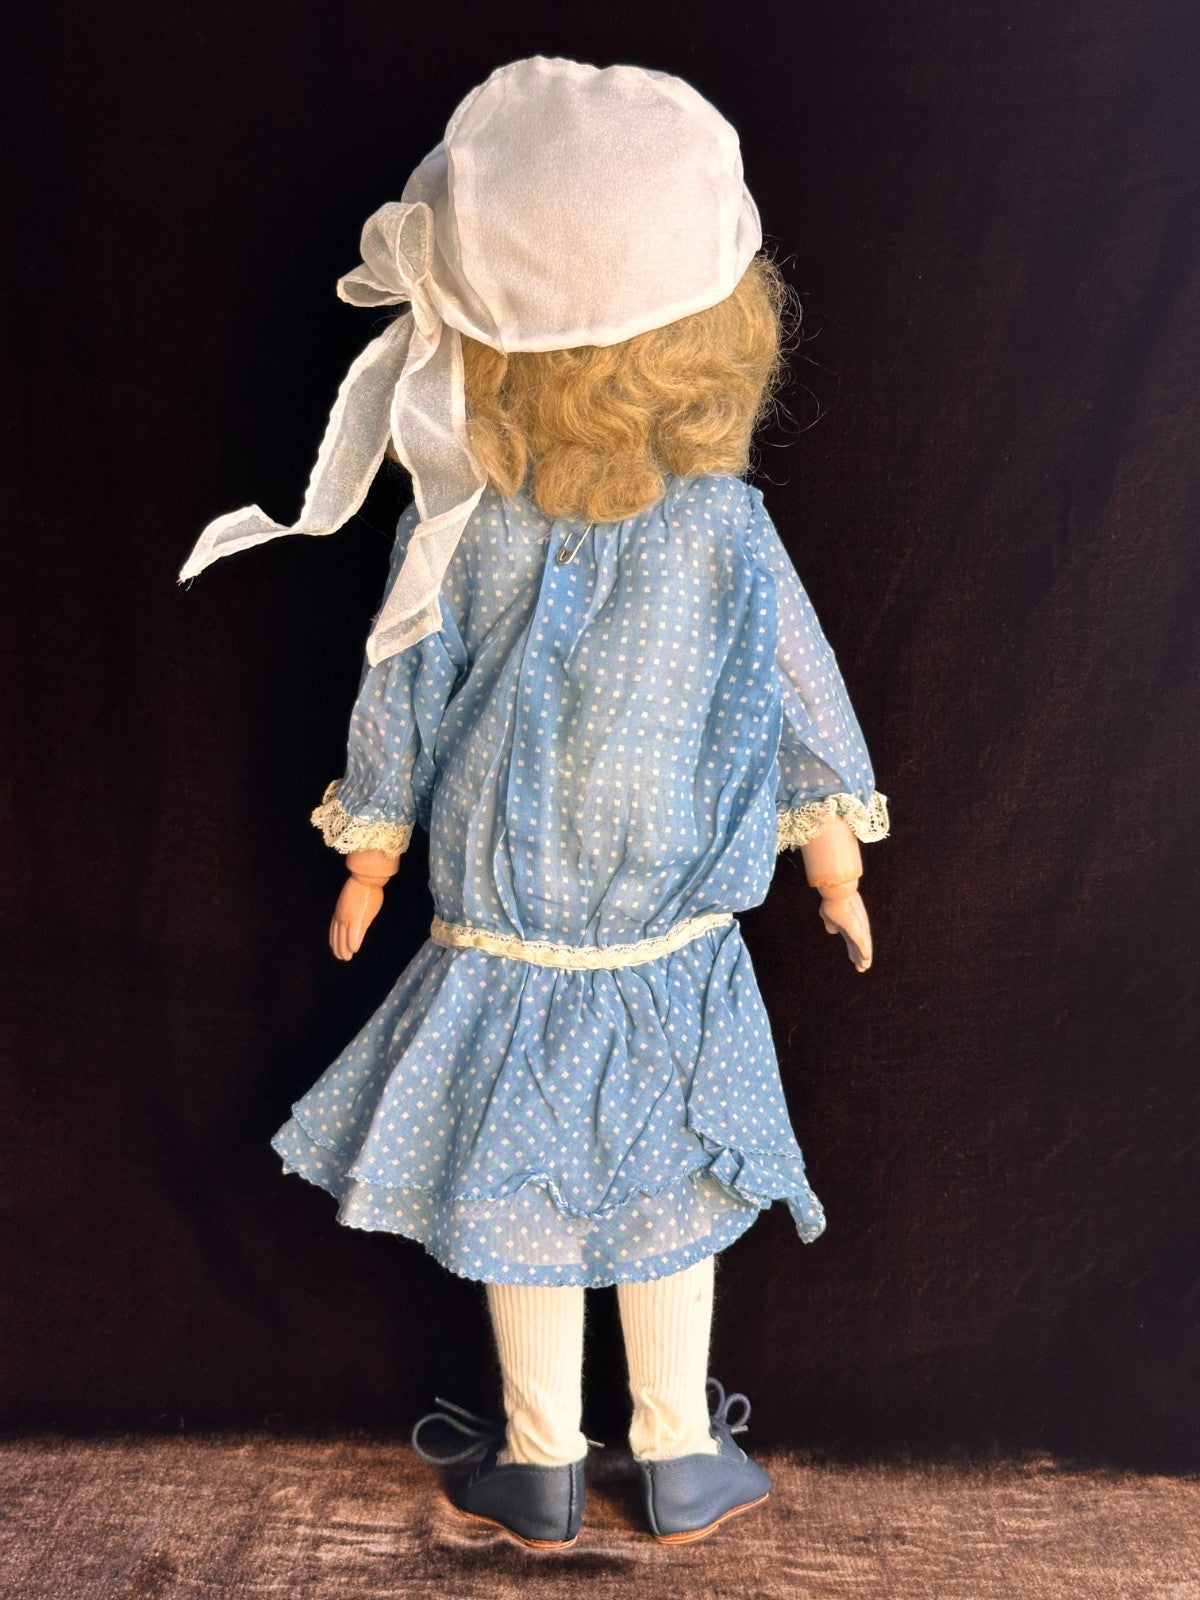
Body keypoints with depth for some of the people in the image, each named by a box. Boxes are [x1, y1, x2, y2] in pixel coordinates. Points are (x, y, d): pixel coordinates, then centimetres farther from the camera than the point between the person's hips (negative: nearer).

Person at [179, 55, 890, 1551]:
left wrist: (365, 871, 12)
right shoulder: (732, 535, -16)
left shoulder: (452, 535, -18)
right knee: (666, 1213, 20)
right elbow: (806, 726, -6)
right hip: (676, 964, 1)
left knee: (521, 1217, 18)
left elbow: (397, 723, -6)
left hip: (499, 963, 0)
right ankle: (682, 1464, 40)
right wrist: (838, 872, 11)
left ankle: (540, 1469, 39)